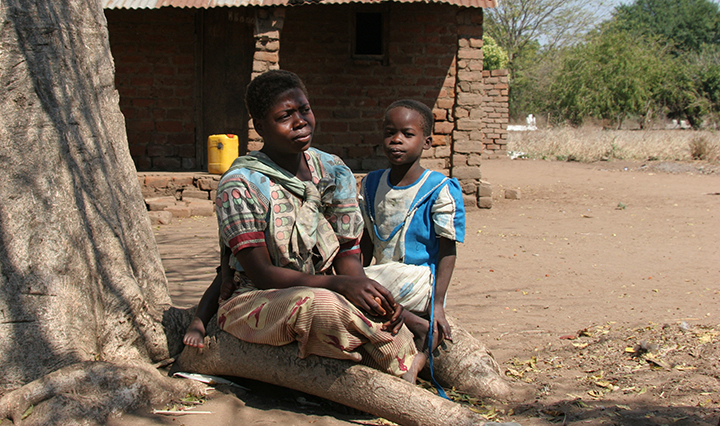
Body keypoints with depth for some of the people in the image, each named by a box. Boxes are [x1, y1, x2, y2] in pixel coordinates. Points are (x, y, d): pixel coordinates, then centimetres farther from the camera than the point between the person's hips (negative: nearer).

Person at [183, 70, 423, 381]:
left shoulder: (335, 174, 4)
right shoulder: (239, 186, -13)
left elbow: (348, 258, 2)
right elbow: (261, 275, -17)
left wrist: (373, 293, -21)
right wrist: (339, 284, -28)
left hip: (323, 295, 4)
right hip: (253, 302, -4)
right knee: (321, 308, -37)